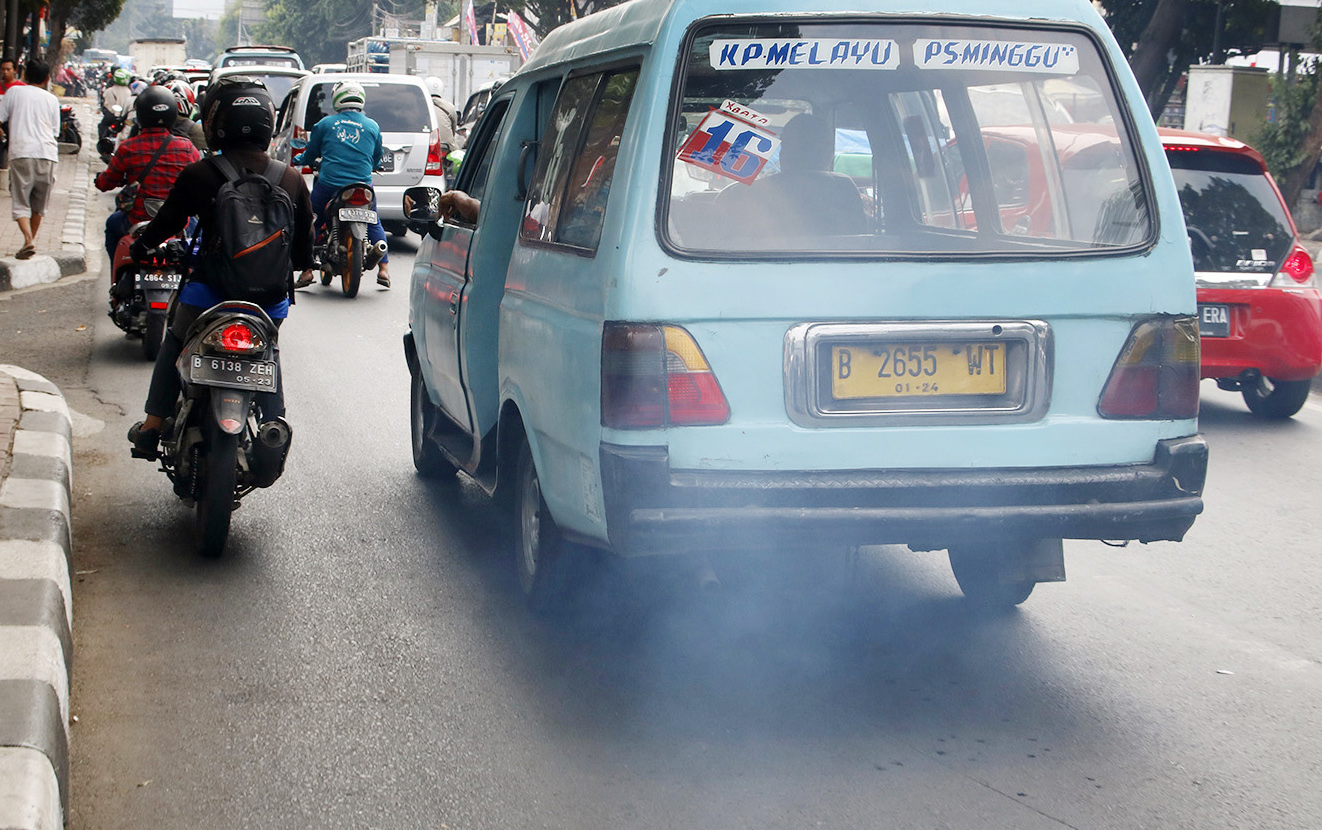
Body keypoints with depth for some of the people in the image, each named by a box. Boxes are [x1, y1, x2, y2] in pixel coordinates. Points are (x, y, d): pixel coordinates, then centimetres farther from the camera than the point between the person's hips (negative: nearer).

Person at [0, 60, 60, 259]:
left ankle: (28, 240, -23)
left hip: (21, 152, -2)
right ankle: (31, 241, 20)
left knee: (21, 202, -3)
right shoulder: (52, 99, 14)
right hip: (47, 153, 2)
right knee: (39, 204, 15)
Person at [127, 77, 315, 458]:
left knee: (174, 347, 23)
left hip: (211, 290, -2)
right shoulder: (292, 179, -2)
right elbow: (304, 245, 7)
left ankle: (152, 428, 22)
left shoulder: (198, 175, -10)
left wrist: (140, 247, 24)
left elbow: (167, 223, 3)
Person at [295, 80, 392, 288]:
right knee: (374, 225, 20)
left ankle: (306, 269, 10)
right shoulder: (372, 126, 7)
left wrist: (302, 159, 37)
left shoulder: (325, 124, 4)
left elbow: (311, 153, 14)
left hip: (328, 185, -1)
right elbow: (377, 159, 18)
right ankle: (384, 269, 11)